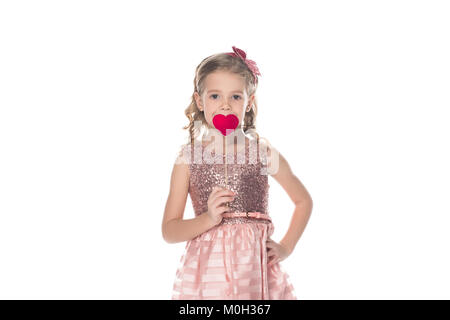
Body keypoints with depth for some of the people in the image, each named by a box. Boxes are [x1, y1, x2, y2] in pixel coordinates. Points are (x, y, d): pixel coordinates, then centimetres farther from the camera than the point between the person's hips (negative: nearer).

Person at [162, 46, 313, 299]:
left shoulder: (264, 152, 2)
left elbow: (304, 201, 16)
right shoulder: (188, 157, 1)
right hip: (206, 272, 0)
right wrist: (208, 219, -15)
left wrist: (286, 247, 7)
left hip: (256, 269, 0)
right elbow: (169, 231, 1)